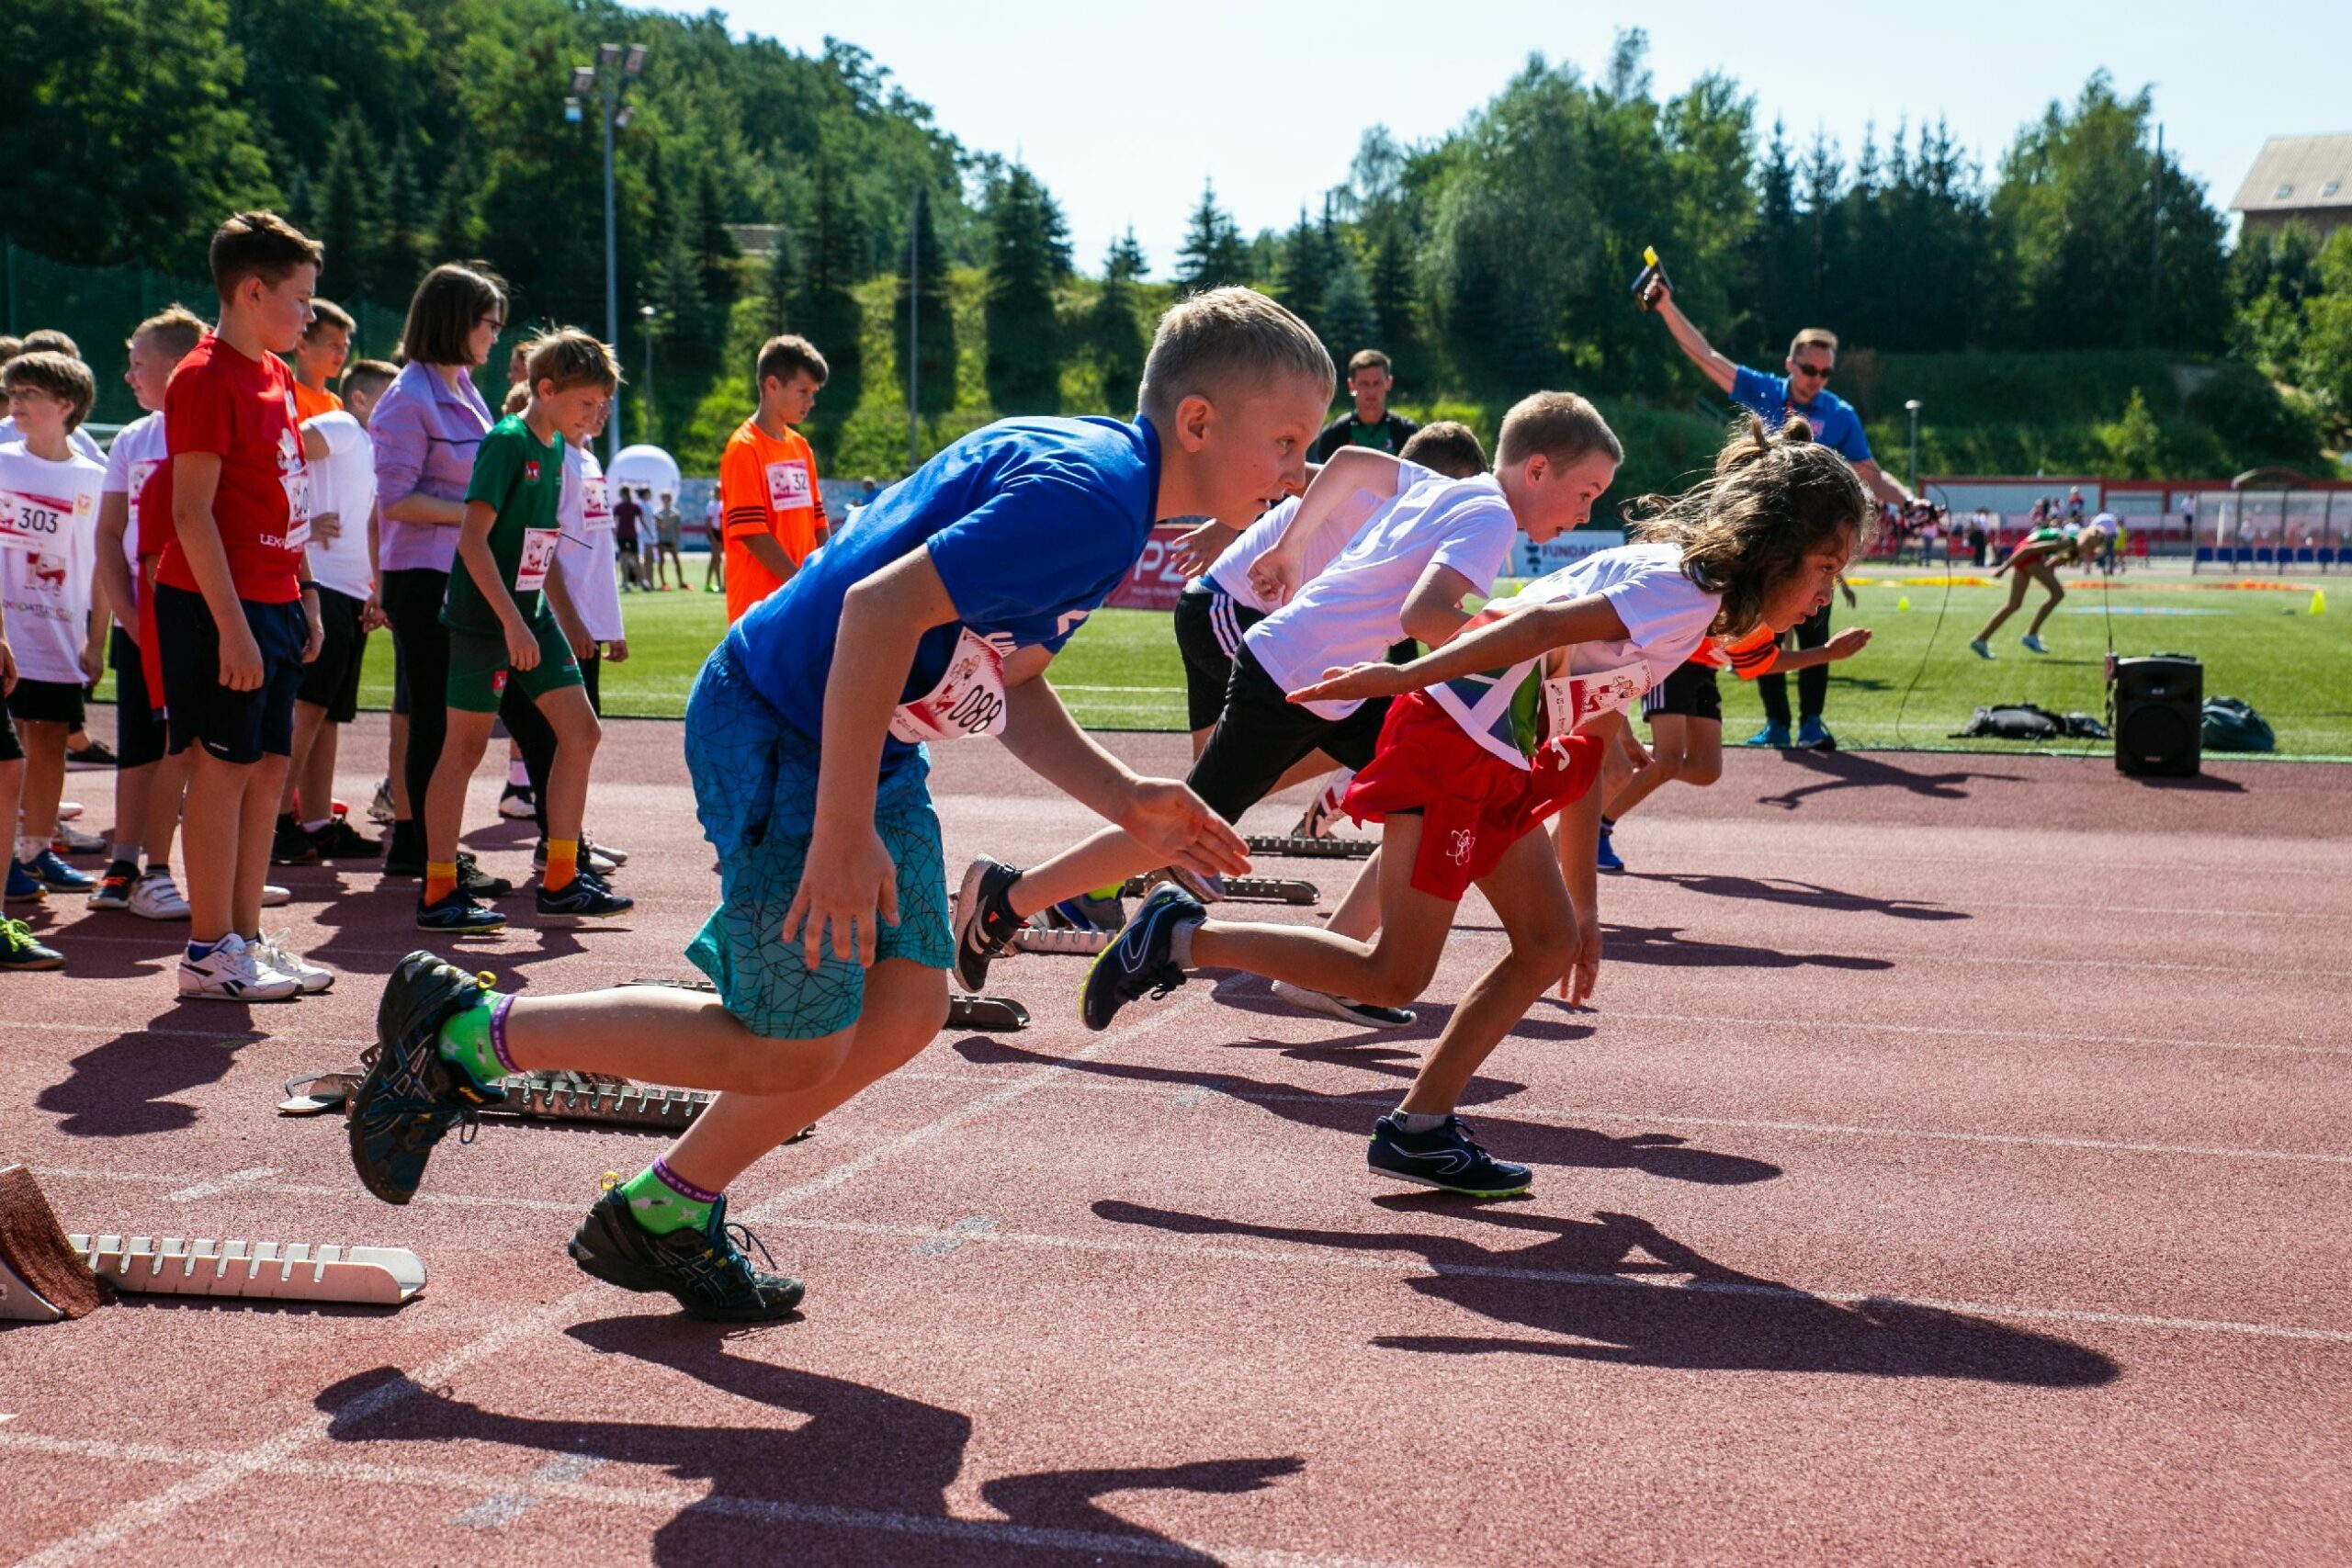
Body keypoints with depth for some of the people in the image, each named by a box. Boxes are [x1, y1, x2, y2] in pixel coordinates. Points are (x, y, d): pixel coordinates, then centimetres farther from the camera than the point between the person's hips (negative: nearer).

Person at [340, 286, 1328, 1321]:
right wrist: (845, 835, -27)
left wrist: (1127, 802, 5)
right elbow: (881, 608, -30)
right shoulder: (1092, 499, -23)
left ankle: (663, 1216, 23)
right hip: (781, 743, -10)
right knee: (792, 1050, -2)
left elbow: (1009, 681, 16)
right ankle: (462, 1033, 11)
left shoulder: (1088, 467, 9)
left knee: (906, 1008, 9)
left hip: (870, 744, 10)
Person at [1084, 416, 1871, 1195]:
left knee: (1551, 944, 8)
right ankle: (1181, 936, 4)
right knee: (1393, 975, -4)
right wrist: (1409, 676, -27)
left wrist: (1583, 904, 21)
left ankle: (1418, 1128, 12)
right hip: (1453, 743, -10)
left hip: (1501, 768, 10)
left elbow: (1583, 751, 19)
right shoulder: (1687, 591, -13)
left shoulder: (1690, 607, 17)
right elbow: (1546, 624, -24)